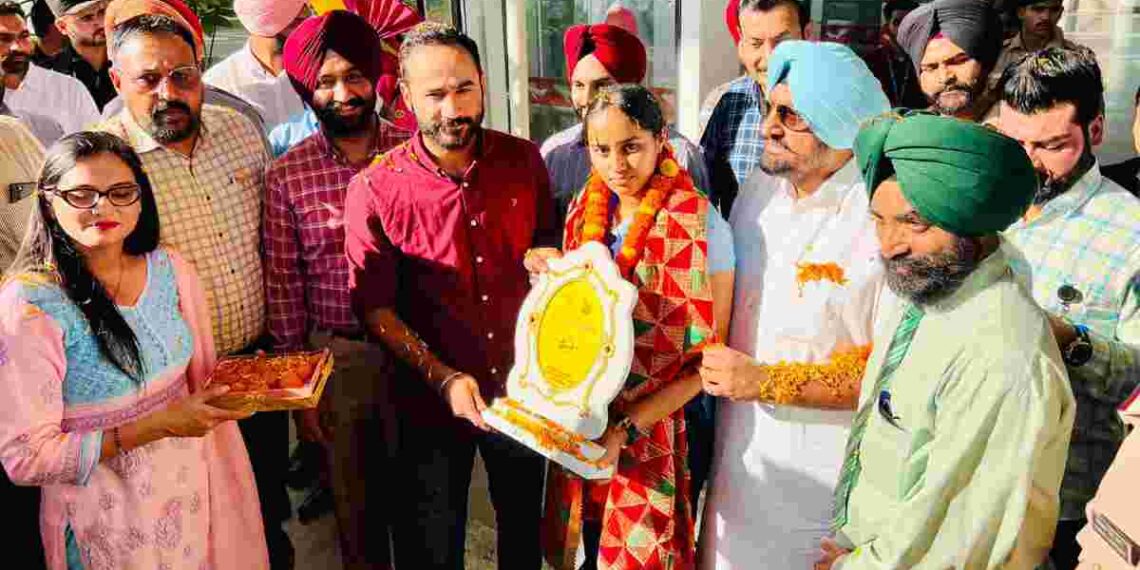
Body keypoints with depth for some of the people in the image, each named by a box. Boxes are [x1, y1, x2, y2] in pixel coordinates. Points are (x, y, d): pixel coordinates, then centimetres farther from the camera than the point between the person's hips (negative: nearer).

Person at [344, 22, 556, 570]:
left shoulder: (524, 160, -7)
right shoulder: (374, 190, -16)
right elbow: (375, 307, -12)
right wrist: (443, 378, -21)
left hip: (523, 387, 2)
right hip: (431, 400, -2)